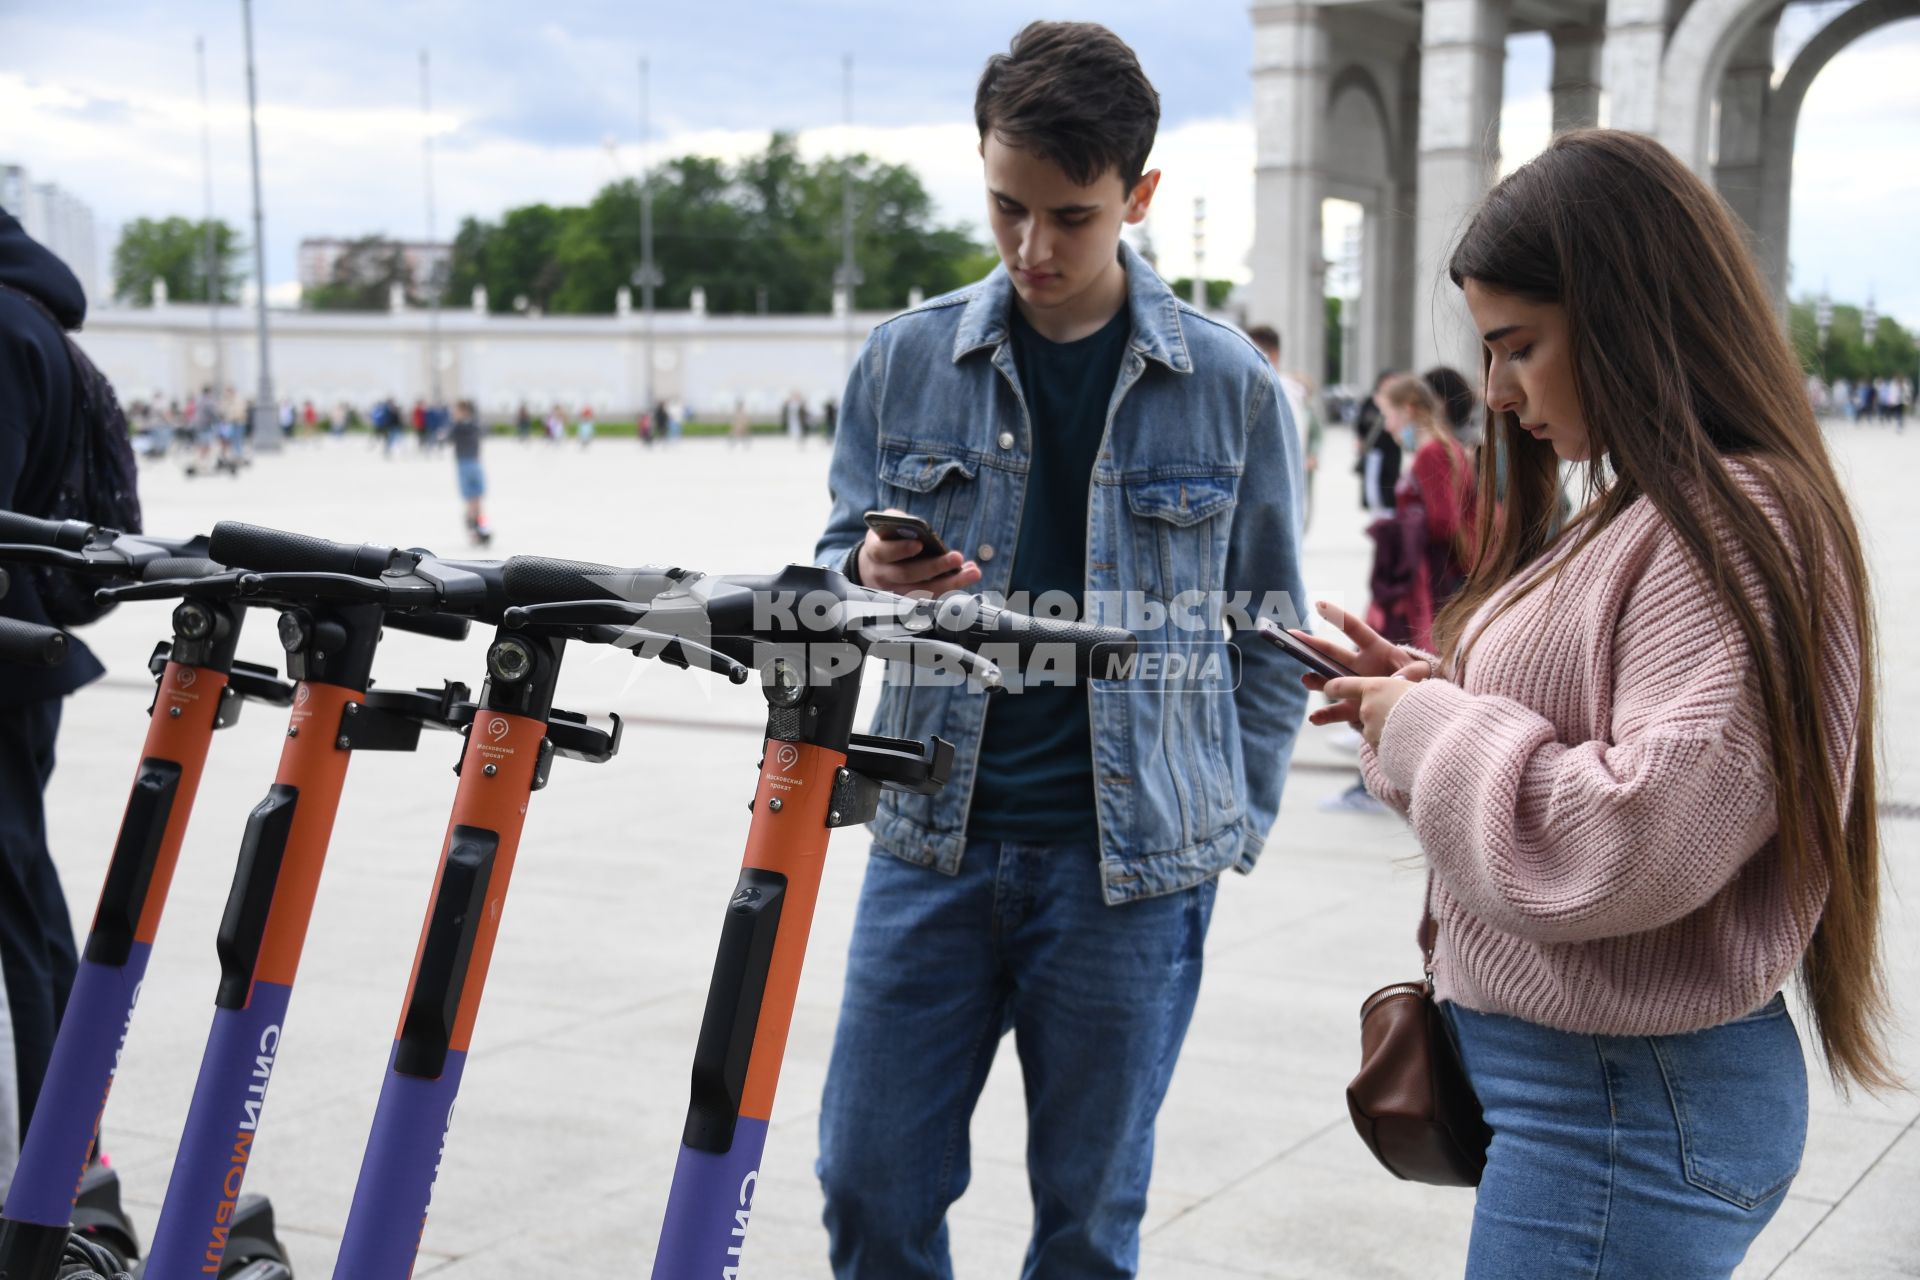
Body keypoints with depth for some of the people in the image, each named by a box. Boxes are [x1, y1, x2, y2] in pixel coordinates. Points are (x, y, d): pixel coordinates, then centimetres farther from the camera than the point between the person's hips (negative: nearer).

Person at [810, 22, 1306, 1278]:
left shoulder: (1232, 385, -2)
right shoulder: (906, 360, 2)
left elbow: (1272, 635, 6)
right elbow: (834, 561, 9)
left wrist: (1233, 827, 1)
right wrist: (873, 574, -14)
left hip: (1133, 860, -2)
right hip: (933, 841, 2)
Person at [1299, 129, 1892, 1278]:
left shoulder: (1731, 527, -19)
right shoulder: (1647, 515, 12)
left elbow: (1644, 841, -27)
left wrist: (1428, 734, -15)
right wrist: (1439, 696, 4)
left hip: (1623, 1108, -9)